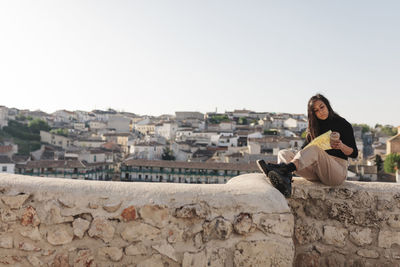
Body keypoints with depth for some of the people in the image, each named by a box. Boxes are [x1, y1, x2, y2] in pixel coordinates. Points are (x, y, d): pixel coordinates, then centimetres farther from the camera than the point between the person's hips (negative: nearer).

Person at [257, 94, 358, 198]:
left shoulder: (343, 124, 5)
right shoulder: (315, 126, 19)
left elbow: (354, 153, 3)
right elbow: (304, 148, 10)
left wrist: (341, 146, -18)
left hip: (338, 171, -5)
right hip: (317, 170, 5)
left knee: (314, 149, -35)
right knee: (284, 153, -16)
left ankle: (284, 168, -61)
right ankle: (285, 183, -49)